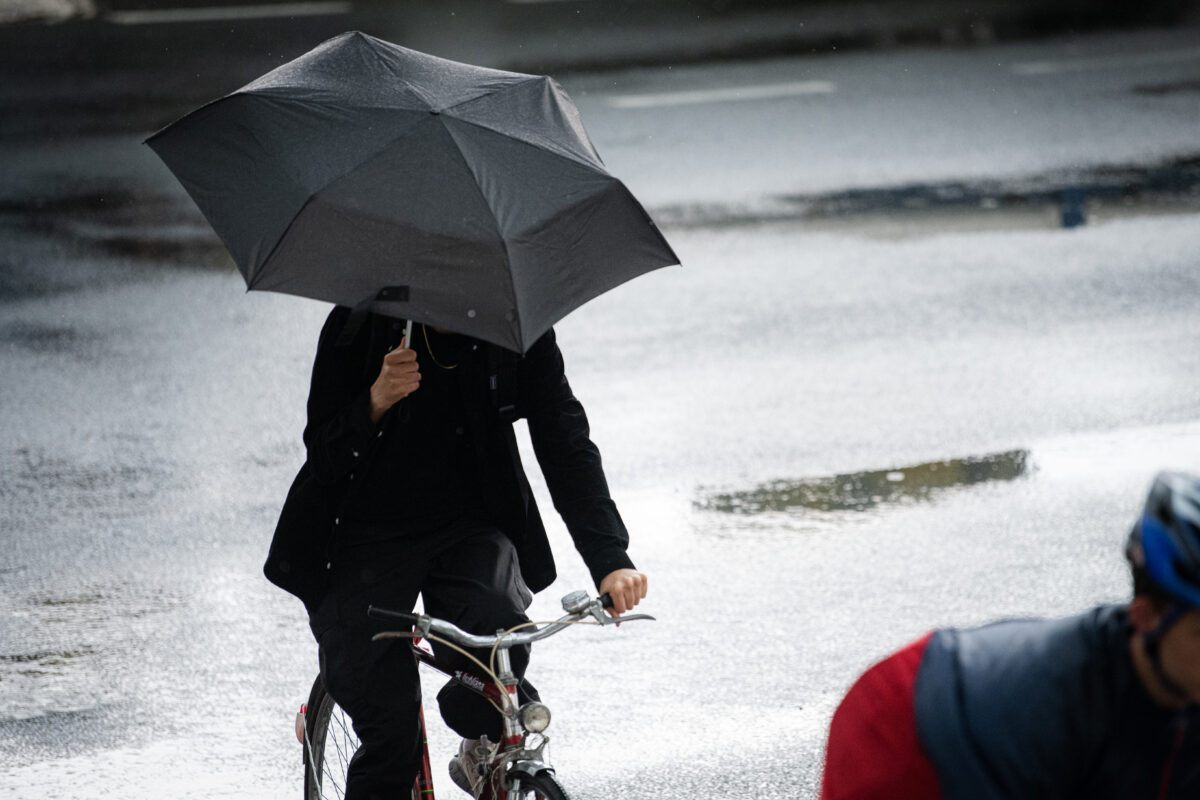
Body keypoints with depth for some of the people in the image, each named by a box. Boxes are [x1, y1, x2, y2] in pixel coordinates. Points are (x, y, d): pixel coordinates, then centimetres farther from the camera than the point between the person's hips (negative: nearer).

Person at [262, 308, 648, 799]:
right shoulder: (357, 325, -15)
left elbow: (564, 442, -13)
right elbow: (323, 458, -13)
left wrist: (610, 560, -26)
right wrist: (376, 403, -34)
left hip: (469, 534, 1)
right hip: (369, 538, -1)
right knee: (390, 743, -11)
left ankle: (485, 752, 1)